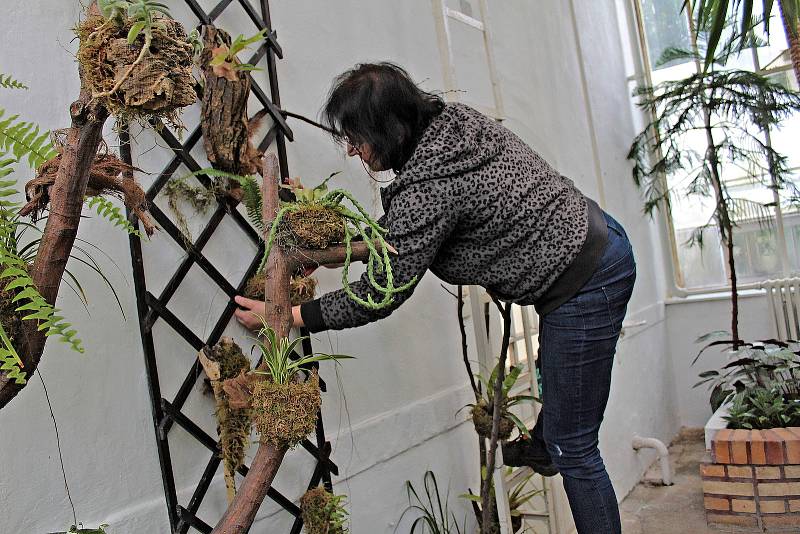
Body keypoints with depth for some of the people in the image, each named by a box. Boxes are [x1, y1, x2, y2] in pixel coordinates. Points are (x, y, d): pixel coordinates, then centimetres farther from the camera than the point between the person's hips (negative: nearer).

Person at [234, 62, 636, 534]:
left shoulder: (428, 188, -28)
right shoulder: (454, 118, -2)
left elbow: (378, 297, -20)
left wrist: (282, 316, -11)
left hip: (585, 286, -10)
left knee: (573, 450, 3)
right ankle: (544, 445, 57)